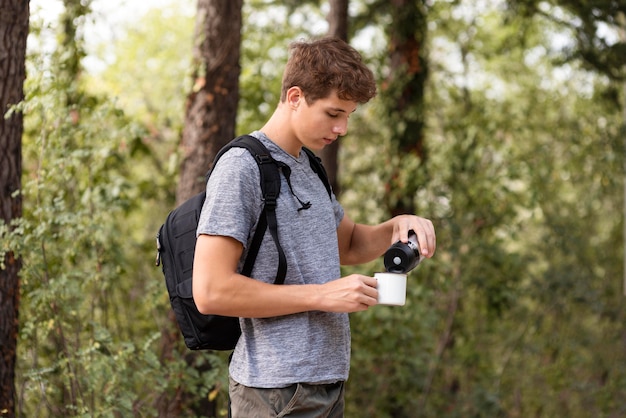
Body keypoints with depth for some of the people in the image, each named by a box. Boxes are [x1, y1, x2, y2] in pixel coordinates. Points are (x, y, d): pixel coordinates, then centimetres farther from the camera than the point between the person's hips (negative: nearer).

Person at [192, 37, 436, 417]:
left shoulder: (308, 167, 15)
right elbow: (211, 291, -20)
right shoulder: (241, 167, -13)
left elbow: (348, 245, 29)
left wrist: (397, 227, 7)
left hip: (327, 382, 9)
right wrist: (323, 295, -17)